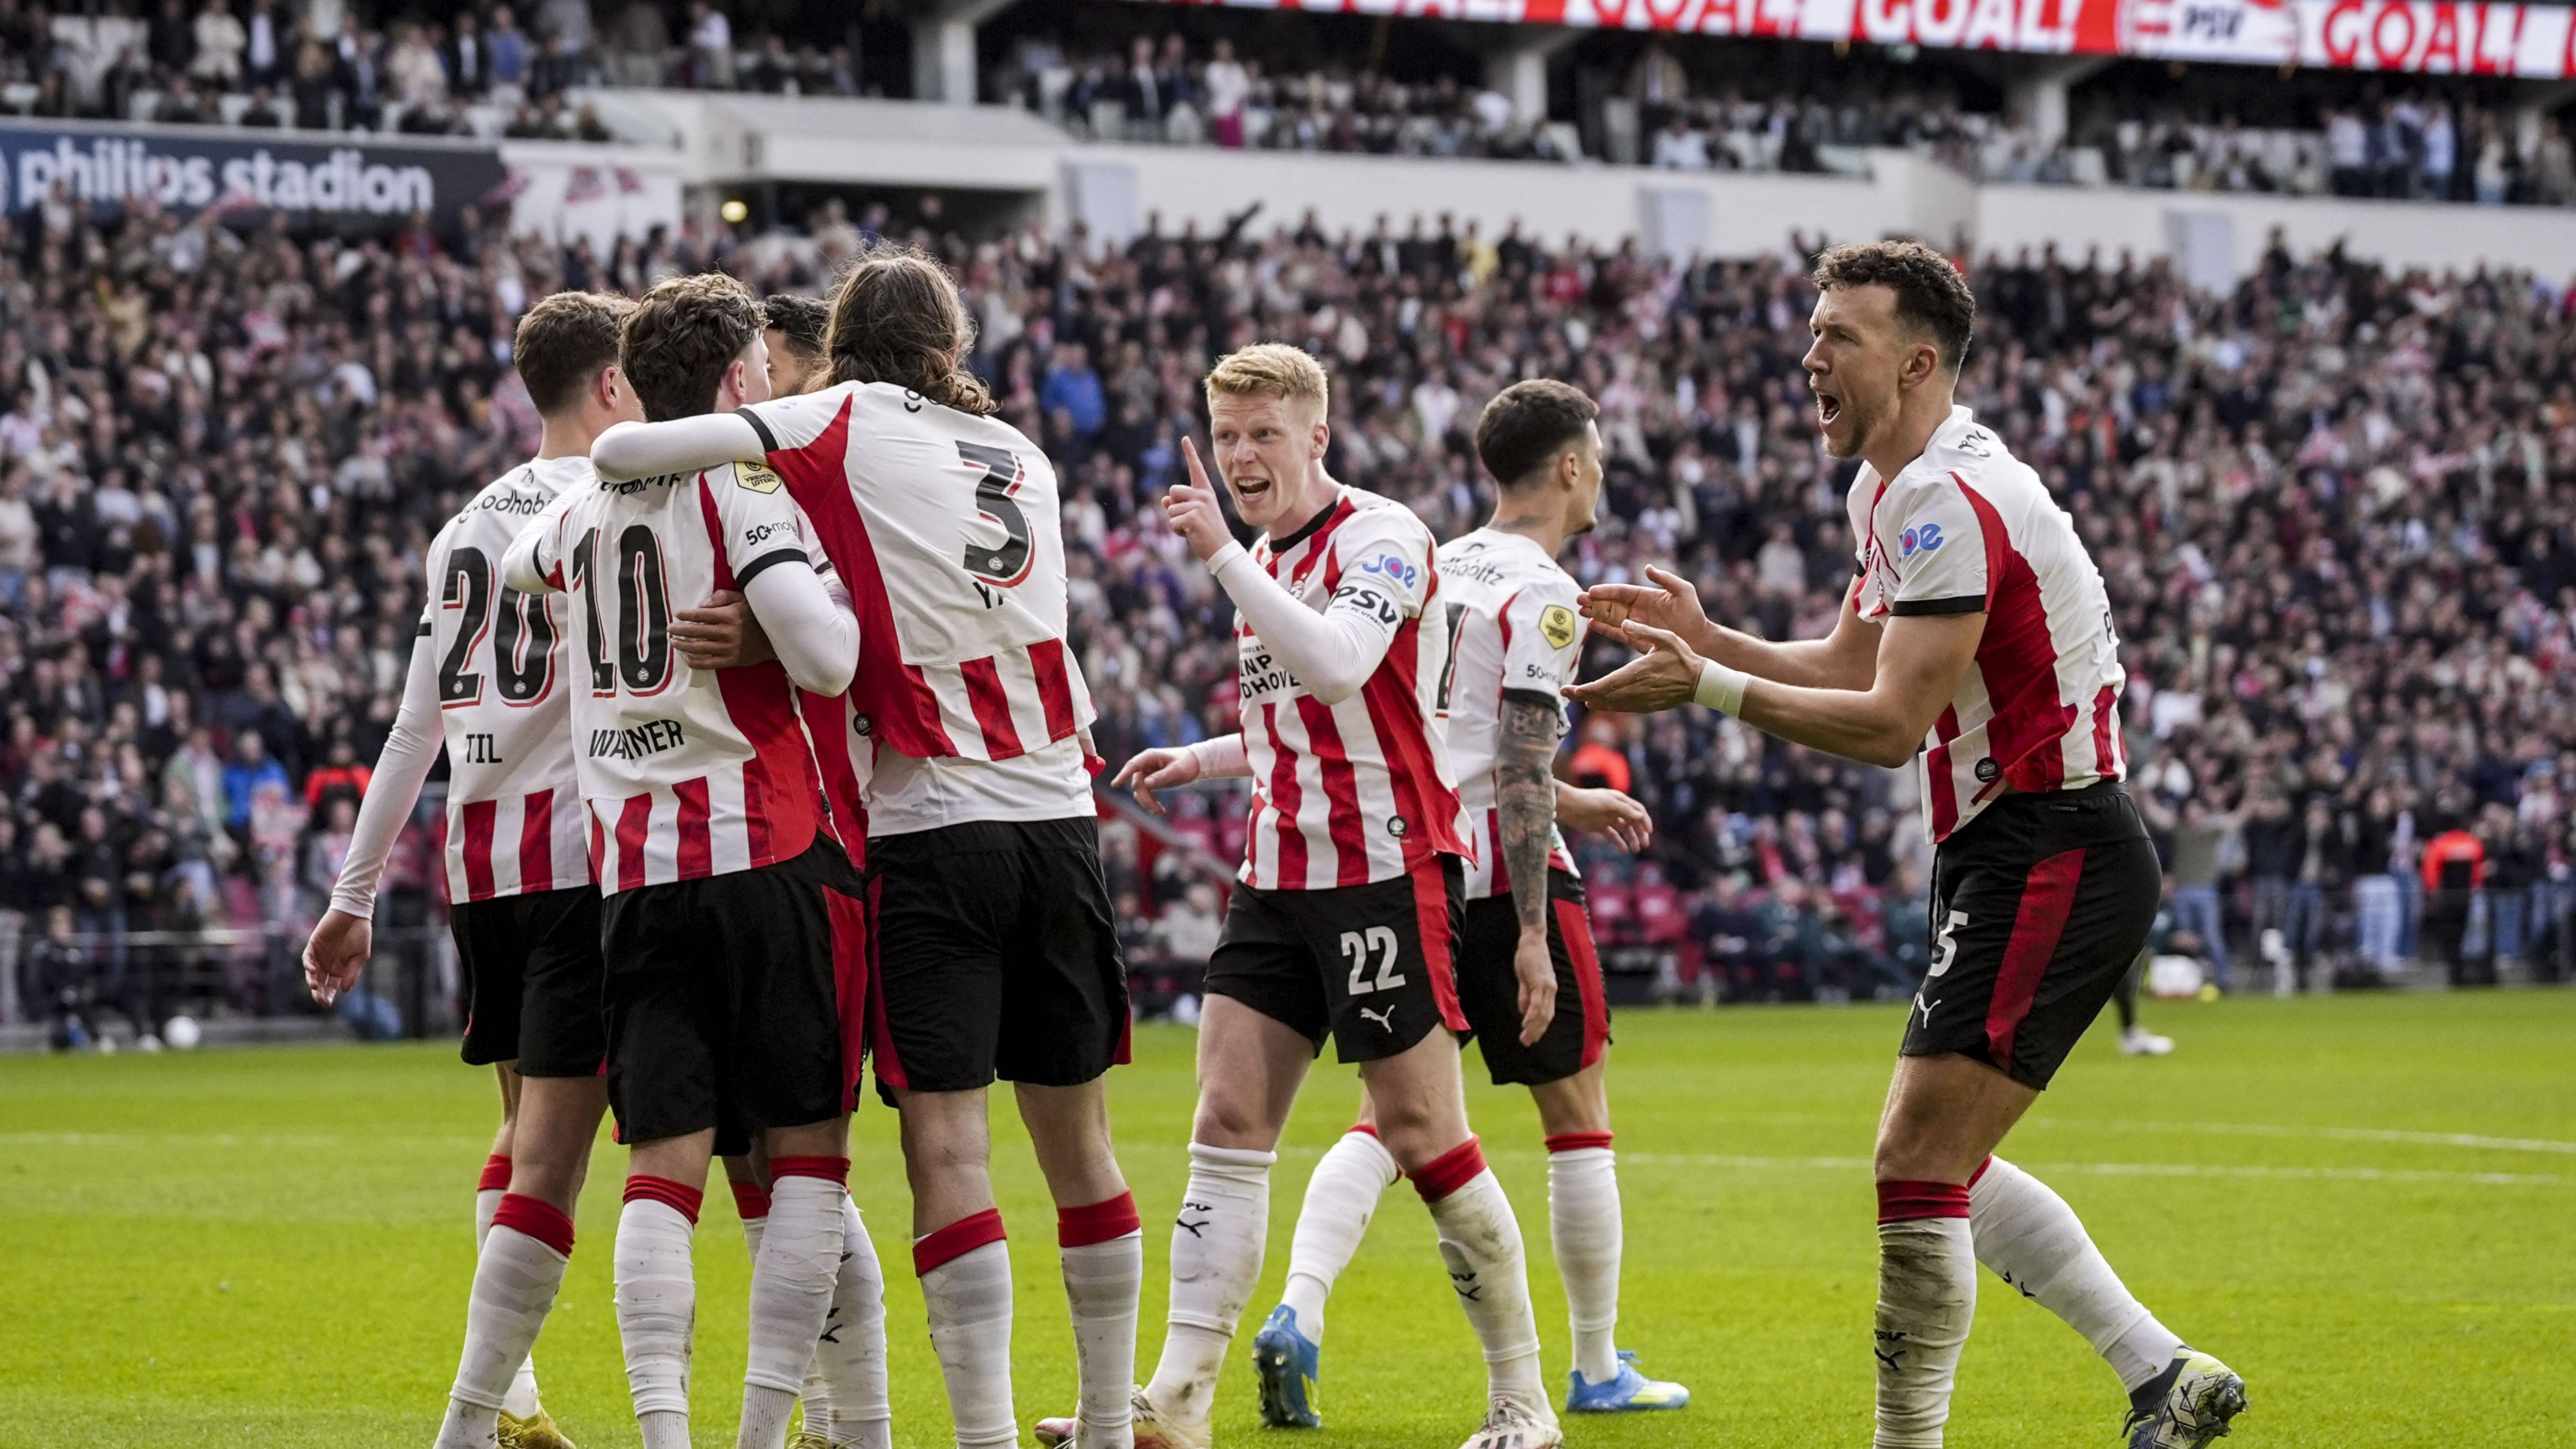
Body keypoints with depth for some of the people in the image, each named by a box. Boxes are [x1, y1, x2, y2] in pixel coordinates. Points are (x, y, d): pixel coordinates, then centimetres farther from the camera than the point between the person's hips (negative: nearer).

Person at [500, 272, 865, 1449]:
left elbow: (518, 565, 39)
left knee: (664, 1165, 0)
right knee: (808, 1151, 3)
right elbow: (823, 659, -15)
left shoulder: (582, 510, 14)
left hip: (632, 871, 5)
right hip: (766, 851, -5)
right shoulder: (739, 491, -5)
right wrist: (852, 590, 4)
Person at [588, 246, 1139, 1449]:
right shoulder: (1024, 459, 15)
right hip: (1059, 819, 5)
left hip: (934, 828, -5)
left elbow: (622, 453, -9)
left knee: (947, 1145, -8)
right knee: (1077, 1136, 12)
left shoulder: (845, 425, -1)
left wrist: (616, 451, 13)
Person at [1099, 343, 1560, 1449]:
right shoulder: (1263, 559, 16)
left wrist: (1220, 555, -28)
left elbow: (1336, 667, -29)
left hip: (1387, 871, -8)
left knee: (1423, 1138, -4)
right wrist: (1201, 760, 18)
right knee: (1228, 1126, -1)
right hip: (1280, 878, 8)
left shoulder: (1382, 537, -10)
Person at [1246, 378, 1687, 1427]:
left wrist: (1568, 805, 30)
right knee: (1576, 1111, 6)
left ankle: (1298, 1313, -14)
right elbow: (1520, 768, -18)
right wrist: (1531, 929, -20)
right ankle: (1599, 1370, 13)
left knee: (1395, 1116, 6)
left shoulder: (1440, 571, 13)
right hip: (1504, 874, -7)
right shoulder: (1542, 594, -12)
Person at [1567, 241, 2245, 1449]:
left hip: (2050, 860, -11)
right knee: (1946, 1167, 15)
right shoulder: (1892, 493, 14)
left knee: (1918, 1165, -12)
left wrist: (1707, 688, -21)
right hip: (2011, 860, 11)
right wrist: (1707, 637, 9)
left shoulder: (1950, 500, -19)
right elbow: (1848, 666, 22)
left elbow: (1889, 722, -23)